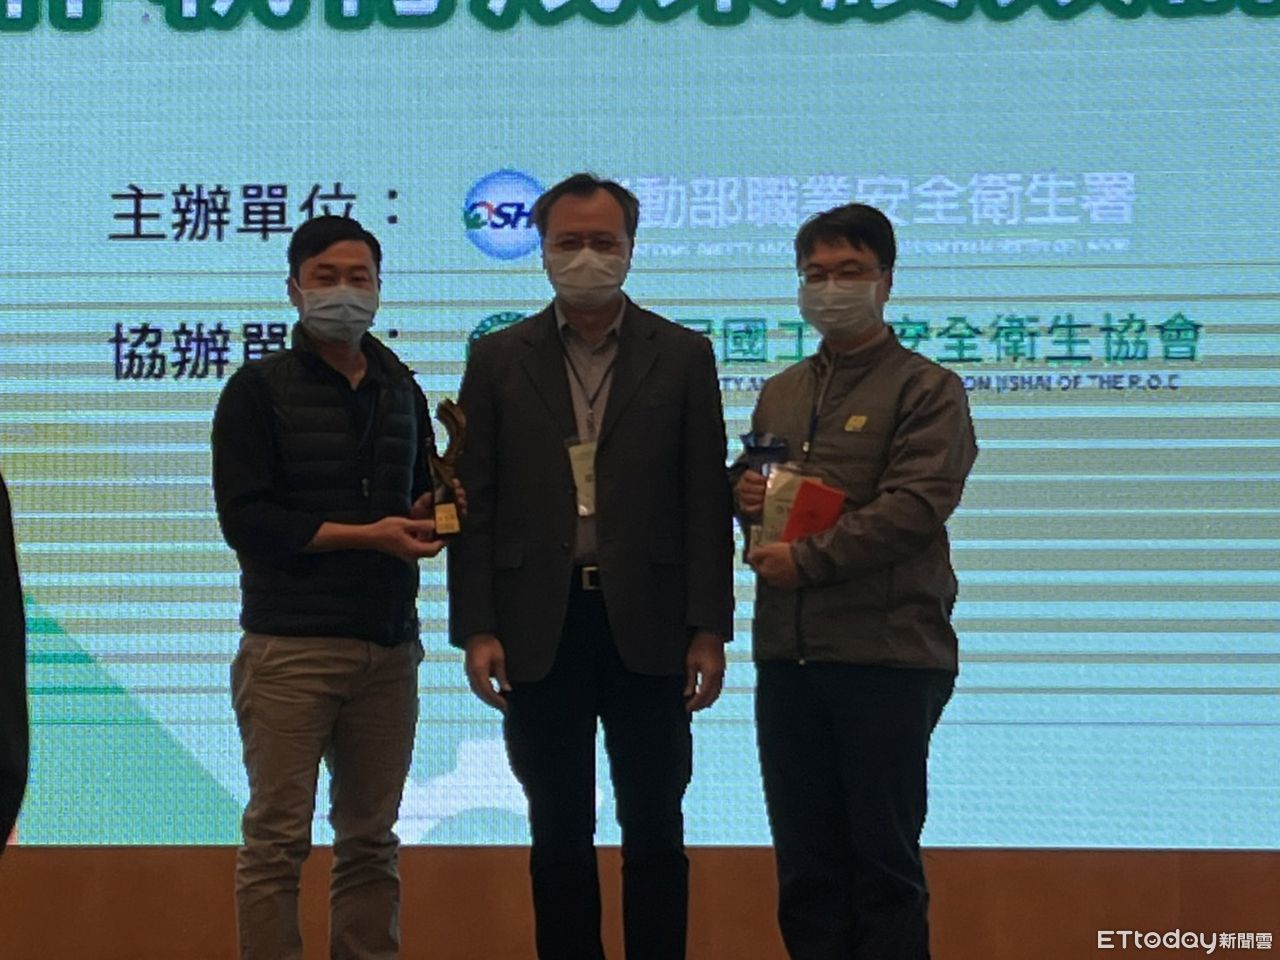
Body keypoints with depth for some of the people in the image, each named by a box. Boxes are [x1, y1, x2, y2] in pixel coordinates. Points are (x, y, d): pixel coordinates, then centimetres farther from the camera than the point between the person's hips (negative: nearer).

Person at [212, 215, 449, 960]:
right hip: (292, 646, -5)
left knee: (372, 842, 10)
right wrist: (365, 535, -14)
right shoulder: (259, 389, -2)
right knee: (278, 840, -2)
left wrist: (432, 516, -4)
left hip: (389, 645, 5)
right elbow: (246, 519, -10)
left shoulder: (401, 390, 15)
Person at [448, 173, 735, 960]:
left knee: (655, 833, 5)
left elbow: (707, 503, 1)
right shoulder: (498, 360, 6)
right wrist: (477, 630, -4)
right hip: (540, 629, 1)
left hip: (647, 628, -1)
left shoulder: (683, 355, 4)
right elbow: (476, 504, 3)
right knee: (559, 837, 8)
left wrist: (710, 630, -5)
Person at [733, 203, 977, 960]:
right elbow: (751, 478, 26)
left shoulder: (927, 389, -2)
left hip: (886, 652, -6)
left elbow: (916, 502, -15)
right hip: (787, 653, 6)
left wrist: (810, 558, -18)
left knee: (885, 855, 1)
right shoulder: (781, 393, 17)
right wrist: (743, 489, 2)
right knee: (804, 855, 10)